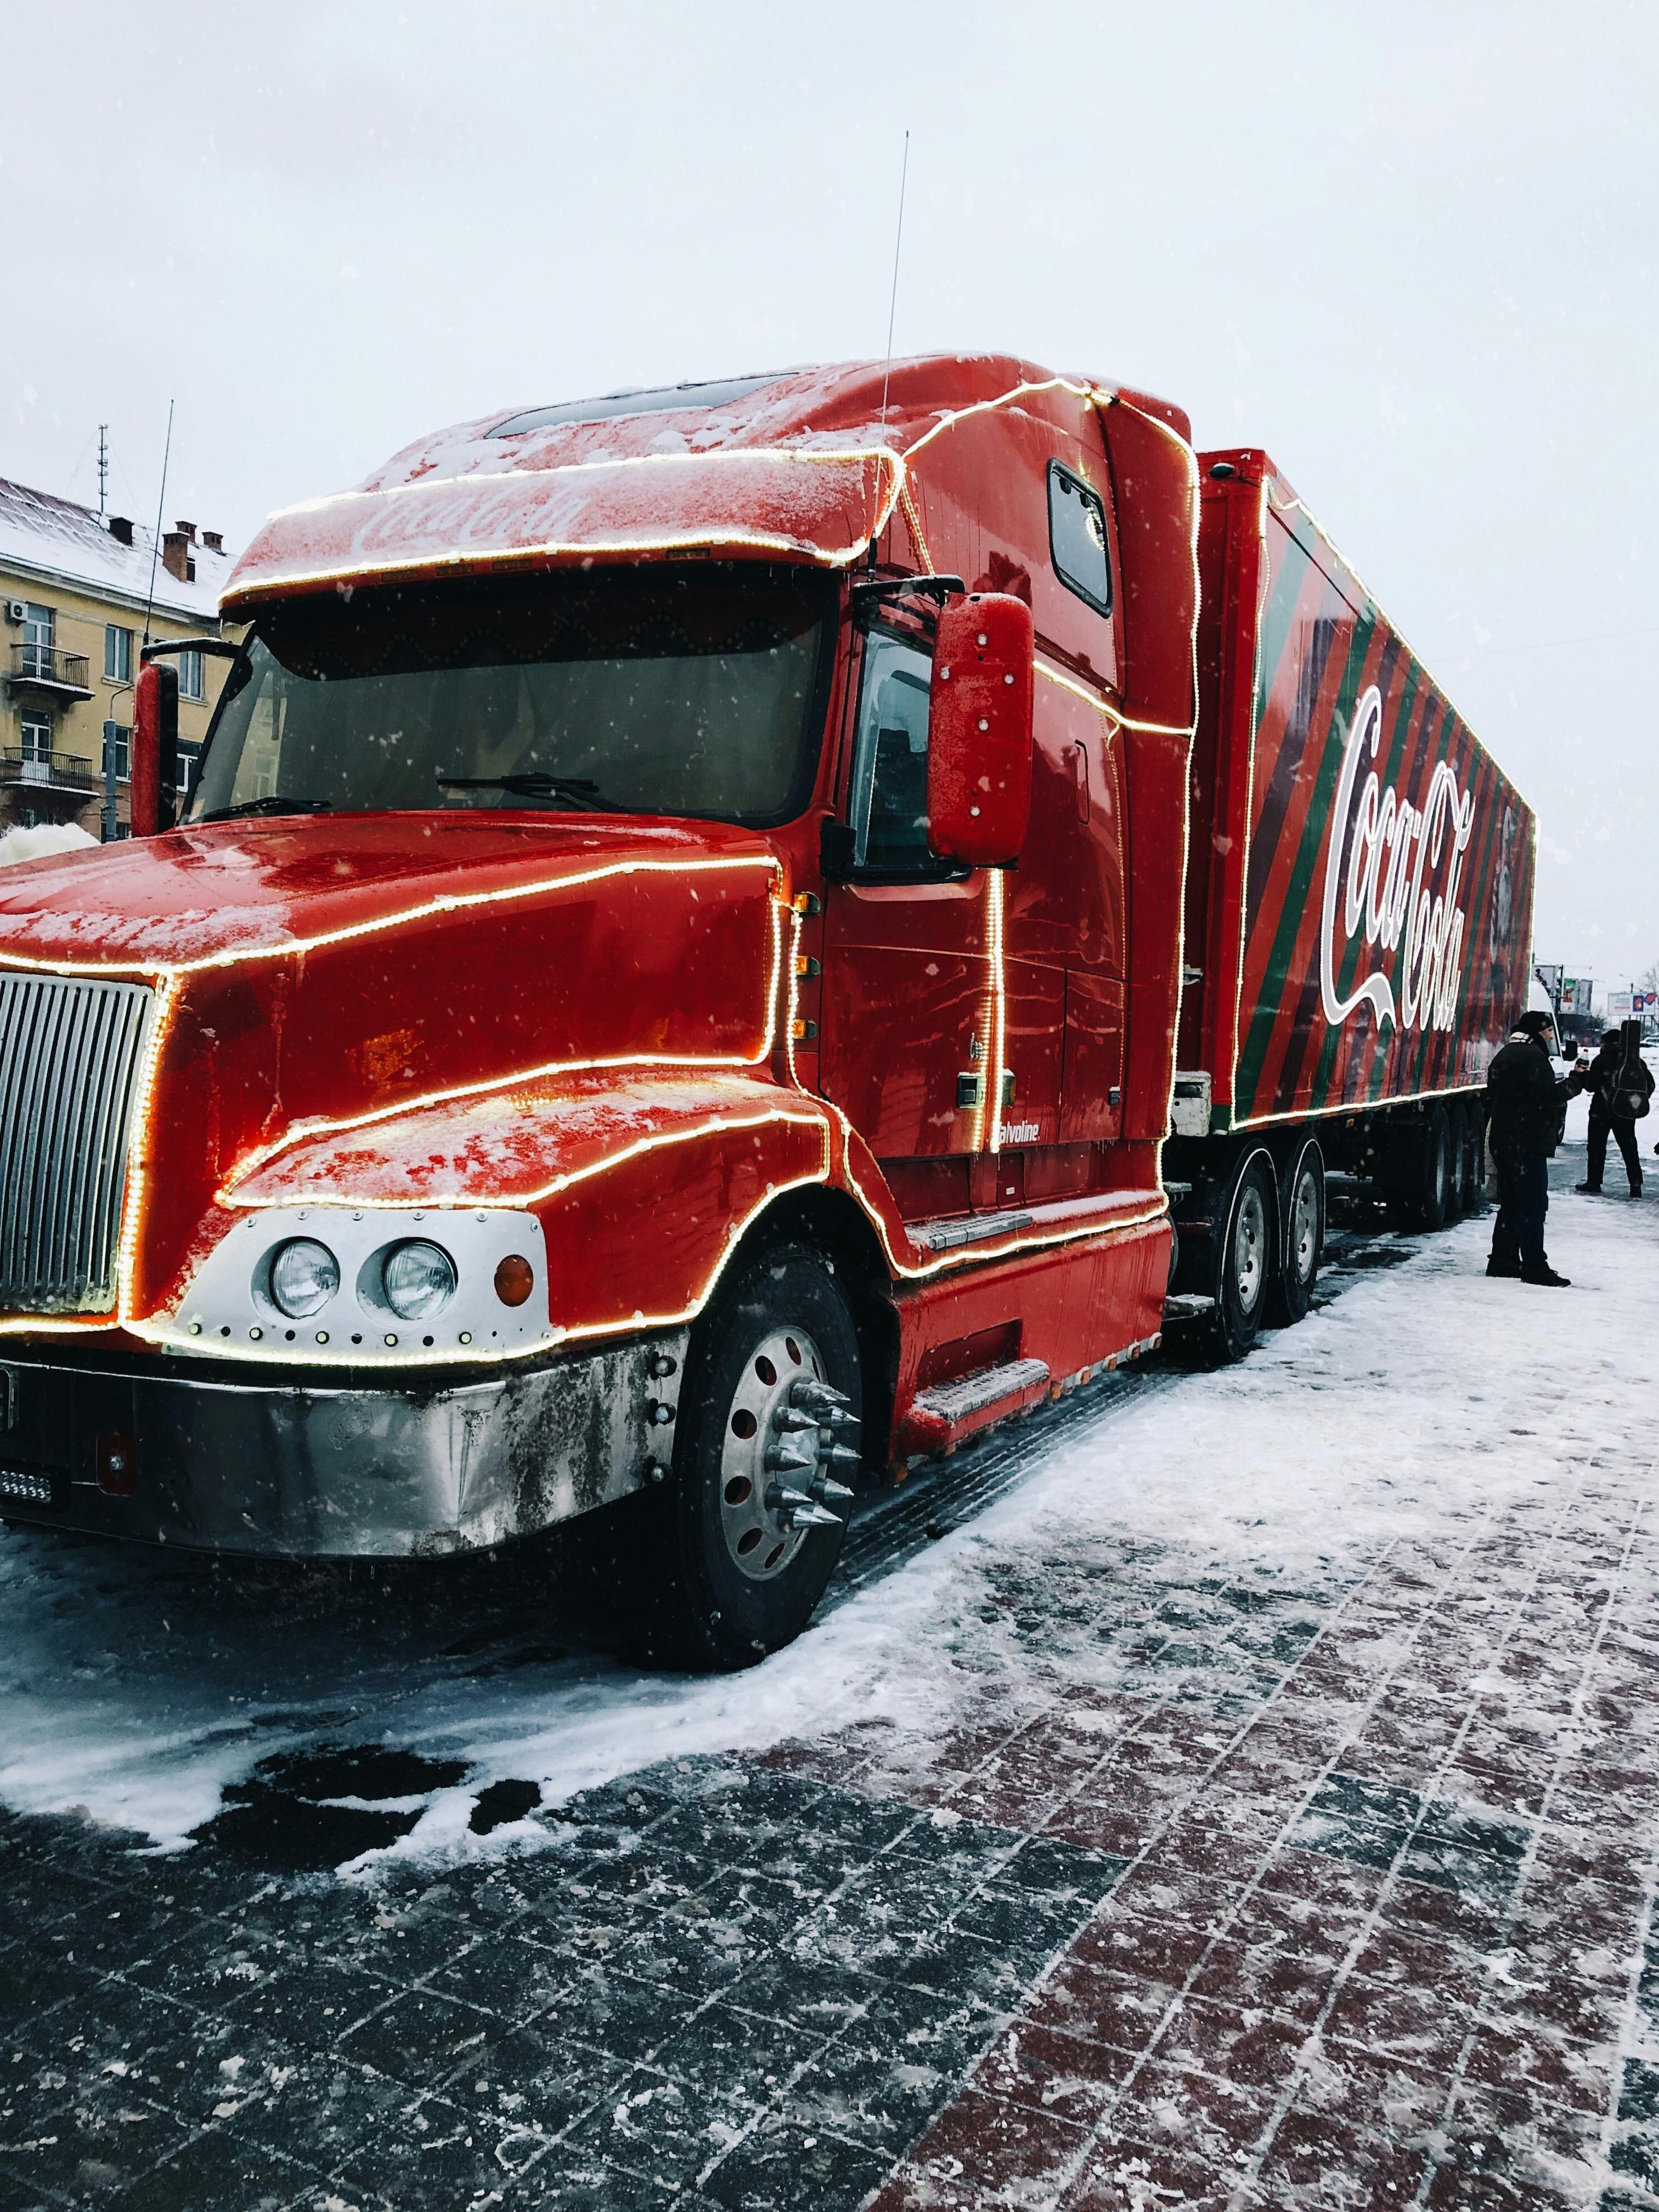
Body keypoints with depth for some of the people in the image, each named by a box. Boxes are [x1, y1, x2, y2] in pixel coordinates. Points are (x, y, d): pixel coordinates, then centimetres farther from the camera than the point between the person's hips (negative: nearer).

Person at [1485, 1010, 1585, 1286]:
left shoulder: (1504, 1055, 18)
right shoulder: (1533, 1056, -12)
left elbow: (1493, 1098, 21)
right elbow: (1547, 1096, -19)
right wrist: (1576, 1081, -7)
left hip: (1503, 1141, 10)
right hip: (1528, 1143, -10)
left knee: (1511, 1202, 14)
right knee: (1534, 1204, -8)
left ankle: (1502, 1259, 17)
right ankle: (1534, 1266, -8)